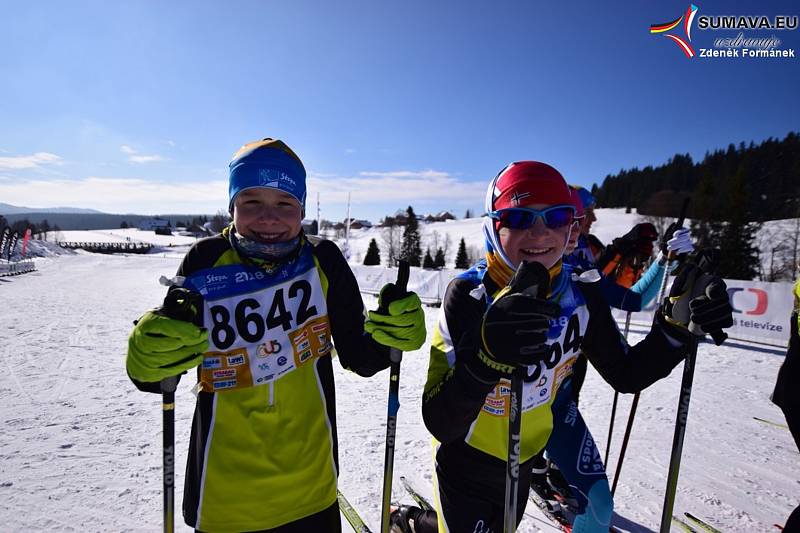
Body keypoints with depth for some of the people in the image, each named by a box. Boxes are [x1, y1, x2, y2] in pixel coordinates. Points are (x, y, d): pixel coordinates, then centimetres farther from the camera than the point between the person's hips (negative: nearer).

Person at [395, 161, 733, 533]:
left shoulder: (582, 296, -16)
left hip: (520, 460, 5)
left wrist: (678, 325, -18)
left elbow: (626, 375, -3)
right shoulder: (468, 296, -31)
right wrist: (485, 357, -54)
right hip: (465, 459, -4)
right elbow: (440, 425, -35)